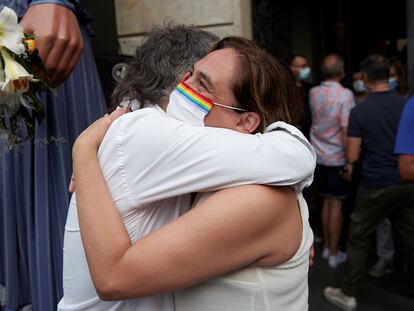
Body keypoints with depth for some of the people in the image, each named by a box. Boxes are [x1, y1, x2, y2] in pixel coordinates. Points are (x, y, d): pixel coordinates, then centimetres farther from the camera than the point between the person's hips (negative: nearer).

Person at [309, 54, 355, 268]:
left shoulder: (313, 93, 2)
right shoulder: (345, 94, -14)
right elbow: (346, 130, -19)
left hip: (320, 156, 5)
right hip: (338, 157, -5)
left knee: (327, 201, 16)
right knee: (336, 204, 4)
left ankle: (326, 247, 27)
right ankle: (334, 254, 13)